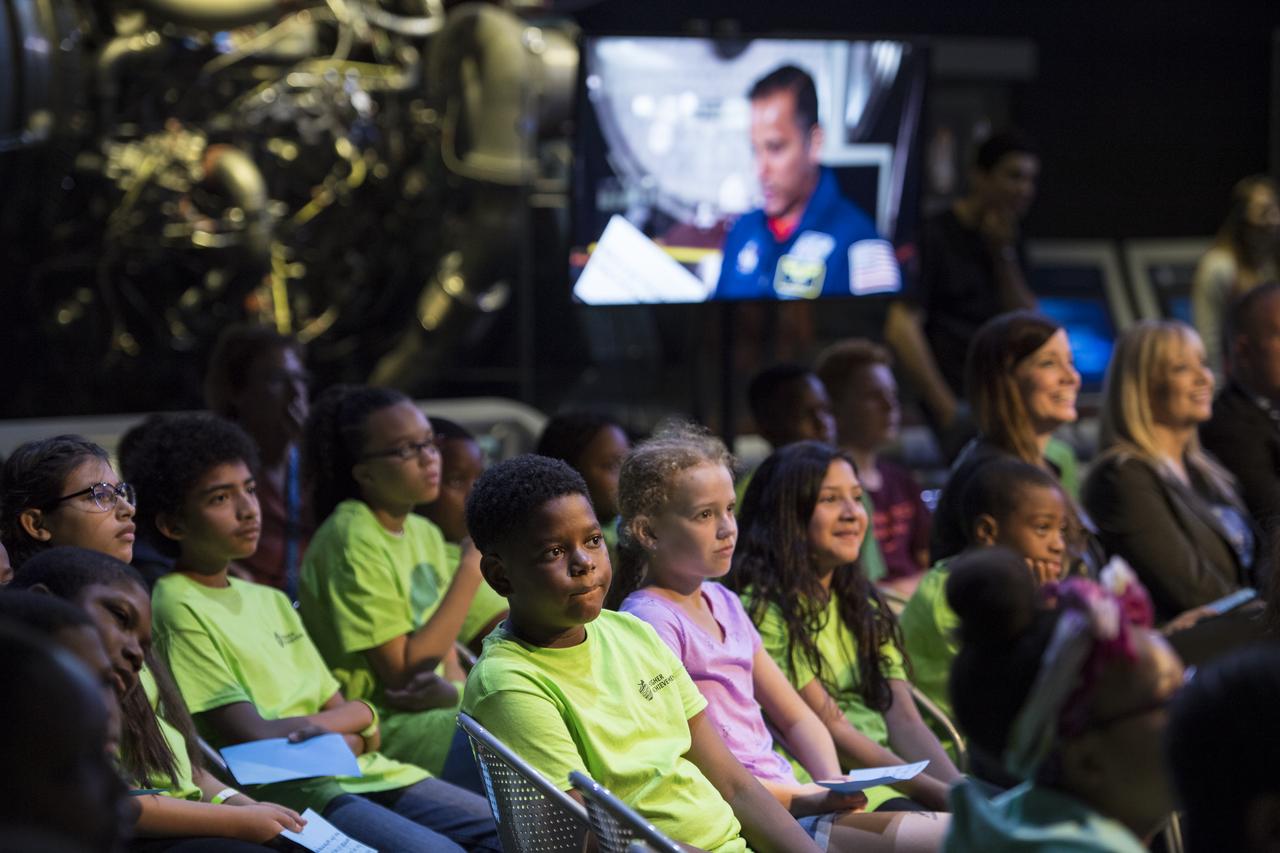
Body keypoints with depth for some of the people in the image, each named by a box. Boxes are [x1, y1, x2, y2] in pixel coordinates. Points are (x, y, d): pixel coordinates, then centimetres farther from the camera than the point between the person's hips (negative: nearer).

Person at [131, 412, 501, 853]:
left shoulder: (271, 600, 22)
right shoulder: (177, 607, -4)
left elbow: (362, 715, 16)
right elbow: (253, 740, -12)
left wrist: (320, 725, -7)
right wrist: (351, 735, 1)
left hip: (367, 770, 8)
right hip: (285, 792, -8)